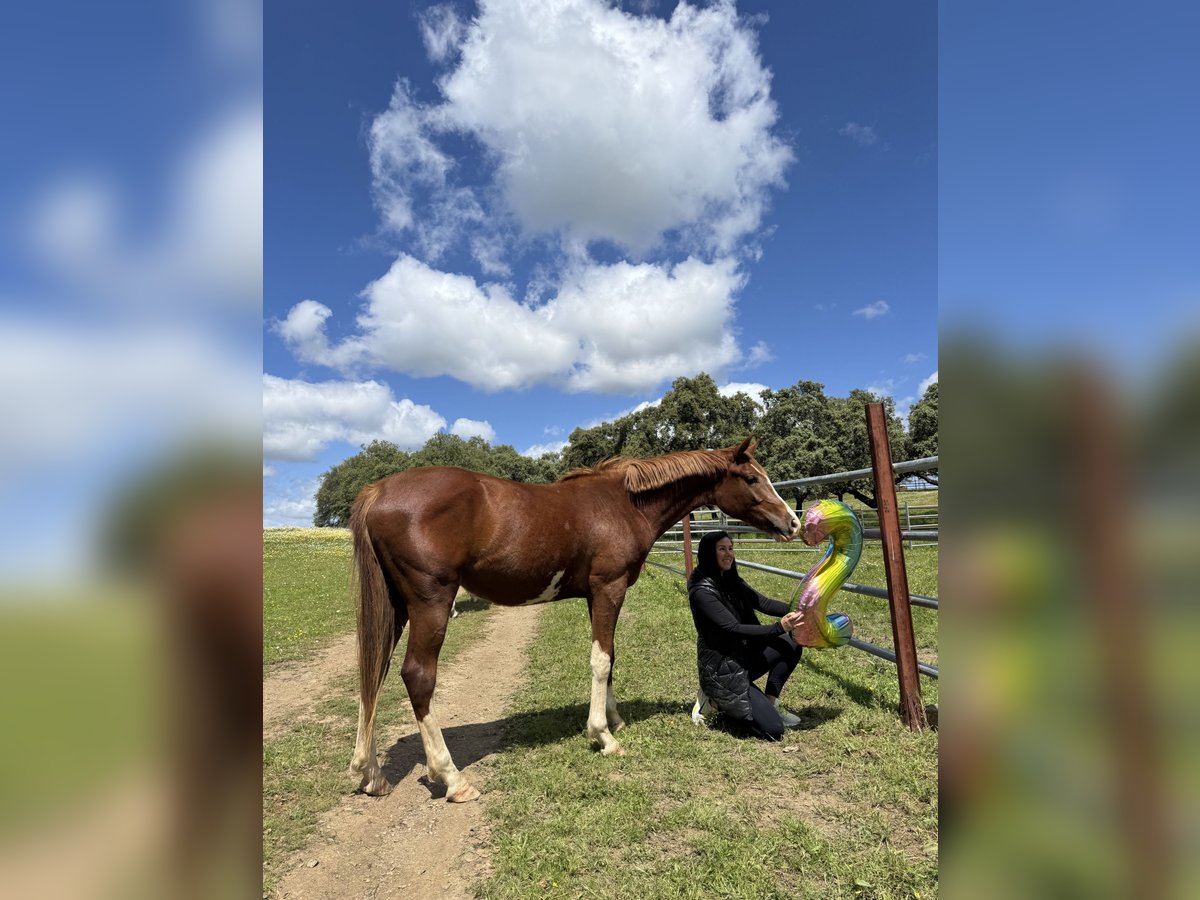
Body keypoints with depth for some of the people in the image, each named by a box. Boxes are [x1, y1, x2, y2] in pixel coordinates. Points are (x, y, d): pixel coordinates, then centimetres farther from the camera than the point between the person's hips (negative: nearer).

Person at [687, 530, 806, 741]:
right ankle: (718, 701, 8)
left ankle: (770, 705, 7)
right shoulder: (702, 591, -23)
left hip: (744, 658, 8)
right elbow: (734, 628, -27)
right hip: (720, 670, -8)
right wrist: (779, 627, -36)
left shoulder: (732, 581, 4)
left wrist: (795, 610, -21)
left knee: (792, 642, -2)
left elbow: (763, 603, -5)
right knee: (773, 729, -10)